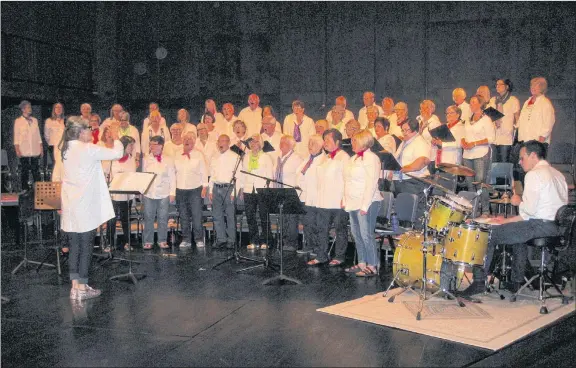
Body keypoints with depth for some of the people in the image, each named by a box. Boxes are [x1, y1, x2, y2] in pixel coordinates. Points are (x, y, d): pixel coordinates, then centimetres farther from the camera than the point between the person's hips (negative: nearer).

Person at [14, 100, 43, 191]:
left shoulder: (35, 120, 14)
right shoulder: (18, 121, 4)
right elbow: (16, 136, 2)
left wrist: (41, 148, 10)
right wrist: (17, 150, -5)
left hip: (35, 151, 3)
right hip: (24, 151, -3)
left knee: (36, 170, 1)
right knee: (25, 171, 0)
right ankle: (25, 189, 6)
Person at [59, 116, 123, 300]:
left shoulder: (67, 149, 8)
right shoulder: (88, 149, -15)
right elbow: (117, 154, -14)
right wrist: (116, 139, 3)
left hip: (70, 206, 7)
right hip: (85, 207, -7)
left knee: (74, 246, 11)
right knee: (86, 247, 2)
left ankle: (75, 286, 16)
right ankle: (82, 288, 9)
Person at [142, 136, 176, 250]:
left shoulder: (169, 160, 6)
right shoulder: (146, 159, 9)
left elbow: (172, 177, 4)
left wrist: (172, 193, -2)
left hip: (163, 194, -1)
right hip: (148, 193, 1)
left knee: (163, 218, 3)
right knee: (148, 218, 3)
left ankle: (162, 241, 13)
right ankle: (148, 241, 12)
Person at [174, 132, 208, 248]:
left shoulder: (199, 155, 2)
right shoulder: (176, 155, 9)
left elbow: (204, 172, 2)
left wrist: (204, 187, -4)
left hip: (195, 189, -3)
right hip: (180, 189, 3)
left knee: (197, 216, -4)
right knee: (183, 216, 7)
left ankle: (199, 239, 4)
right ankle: (185, 240, 15)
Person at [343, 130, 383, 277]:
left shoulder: (371, 158, -11)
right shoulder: (354, 158, 17)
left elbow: (371, 184, -17)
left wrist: (365, 205, -21)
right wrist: (345, 199, 15)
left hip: (366, 203, -9)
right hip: (353, 203, 9)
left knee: (366, 235, -7)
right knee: (356, 234, 11)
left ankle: (372, 266, 1)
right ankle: (362, 263, 20)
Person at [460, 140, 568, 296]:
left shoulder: (534, 174, -11)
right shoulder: (557, 174, 18)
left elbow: (529, 209, -21)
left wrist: (518, 202, 2)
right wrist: (508, 220, 17)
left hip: (541, 226, -10)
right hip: (559, 226, 10)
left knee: (489, 234, -2)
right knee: (518, 229, 35)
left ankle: (479, 281, 4)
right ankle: (517, 282, 35)